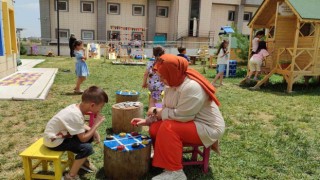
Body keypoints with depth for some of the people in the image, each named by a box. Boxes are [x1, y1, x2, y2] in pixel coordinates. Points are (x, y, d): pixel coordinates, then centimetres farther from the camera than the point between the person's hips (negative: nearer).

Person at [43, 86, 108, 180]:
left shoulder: (76, 107, -6)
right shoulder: (76, 115, -31)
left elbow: (81, 125, 10)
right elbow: (83, 138, -25)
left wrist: (94, 132, -5)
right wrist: (96, 124, -19)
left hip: (60, 135, 9)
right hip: (54, 141, -9)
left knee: (90, 135, 7)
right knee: (87, 148, -21)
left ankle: (83, 161, 27)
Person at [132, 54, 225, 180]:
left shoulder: (192, 86, -28)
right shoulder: (171, 85, 0)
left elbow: (181, 115, -29)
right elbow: (166, 109, 7)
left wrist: (157, 112, -16)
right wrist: (147, 120, -4)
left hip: (208, 128, -9)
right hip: (190, 123, 9)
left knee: (168, 127, -28)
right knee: (155, 128, -3)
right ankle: (162, 158, 19)